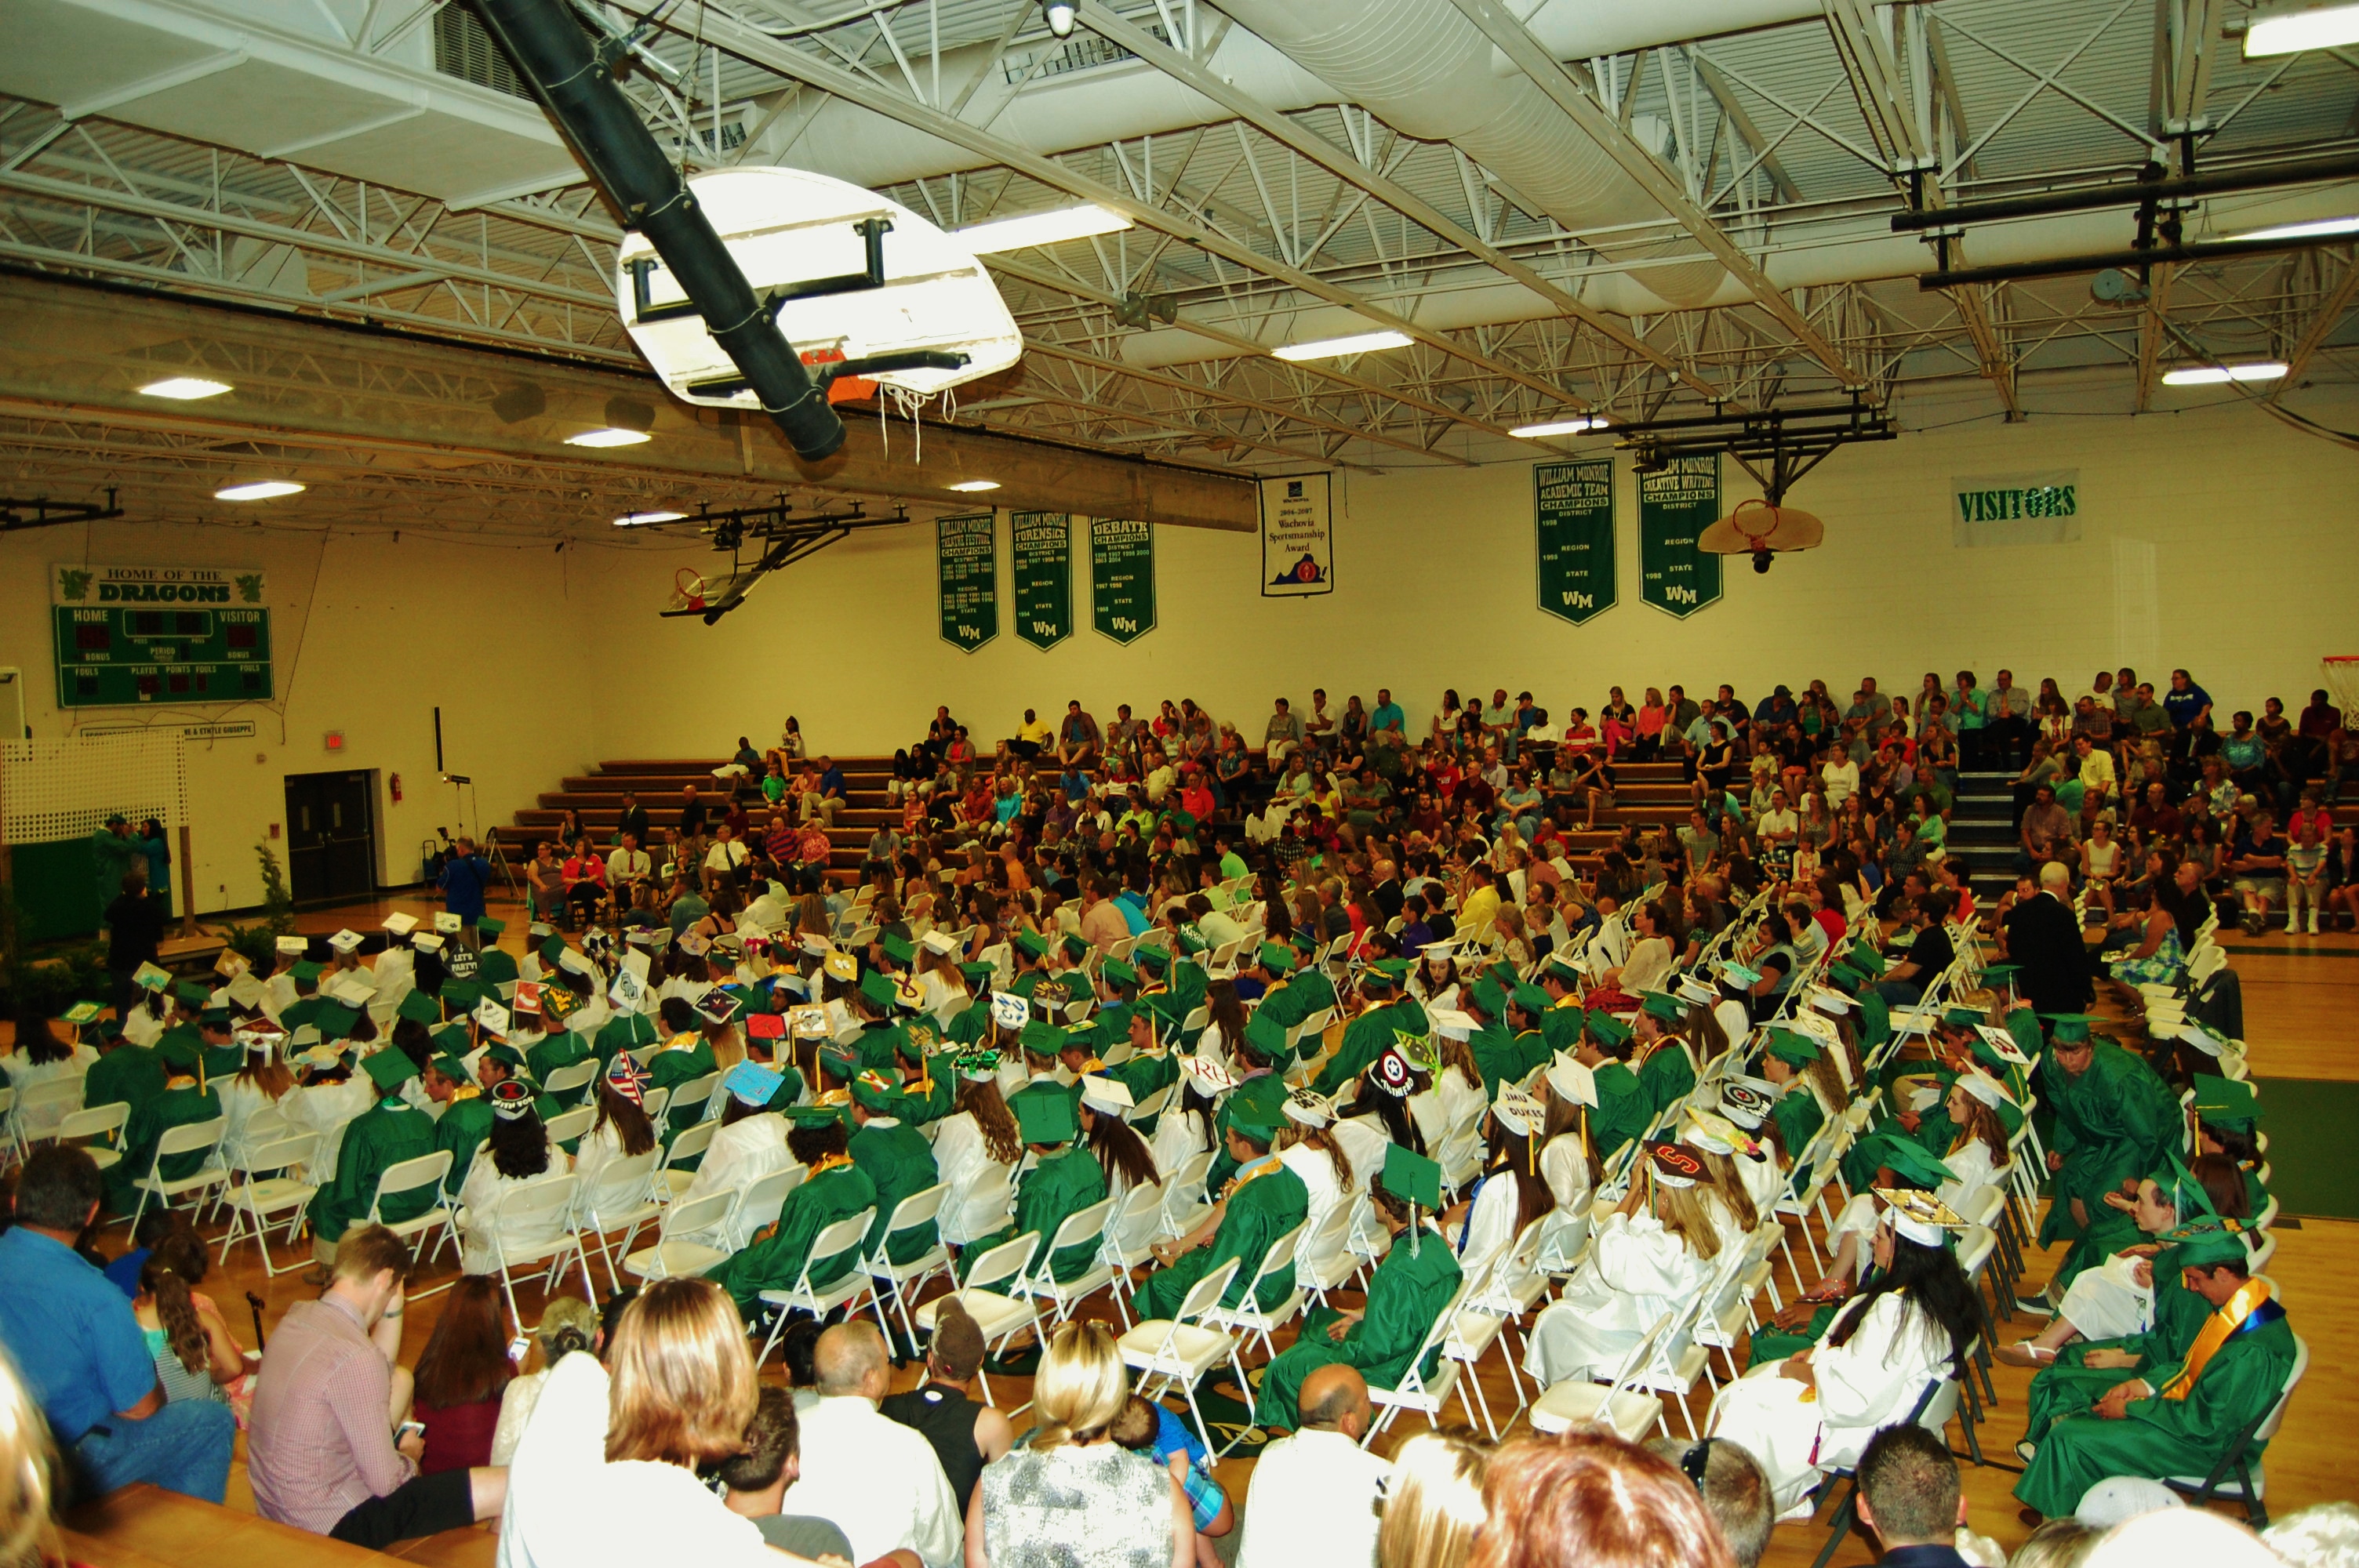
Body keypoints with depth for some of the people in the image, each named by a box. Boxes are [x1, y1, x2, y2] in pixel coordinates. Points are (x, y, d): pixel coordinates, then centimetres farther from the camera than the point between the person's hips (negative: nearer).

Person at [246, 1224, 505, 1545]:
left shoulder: (297, 1316, -1)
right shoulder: (354, 1357, -28)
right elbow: (385, 1482, -21)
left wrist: (393, 1309, 5)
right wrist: (409, 1454, 1)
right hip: (329, 1524, -9)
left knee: (400, 1380, 27)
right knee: (508, 1488, -15)